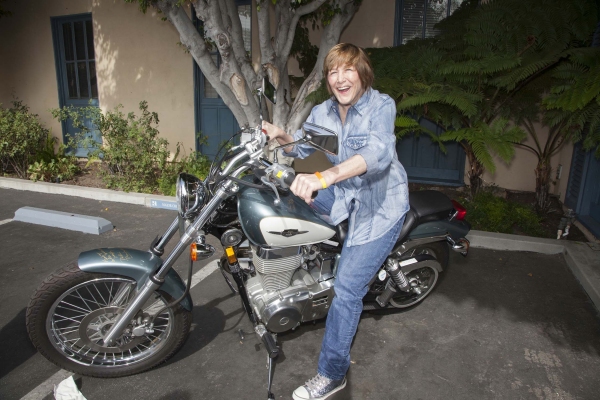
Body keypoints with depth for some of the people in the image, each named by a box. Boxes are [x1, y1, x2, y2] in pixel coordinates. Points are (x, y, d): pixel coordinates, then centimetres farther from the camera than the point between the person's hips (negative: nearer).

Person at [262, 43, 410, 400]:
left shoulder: (381, 105, -19)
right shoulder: (323, 112, 0)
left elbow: (379, 151, -38)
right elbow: (302, 147, 12)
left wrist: (323, 177, -53)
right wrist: (281, 136, -13)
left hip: (382, 204, -6)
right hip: (344, 194, 7)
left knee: (348, 288, -10)